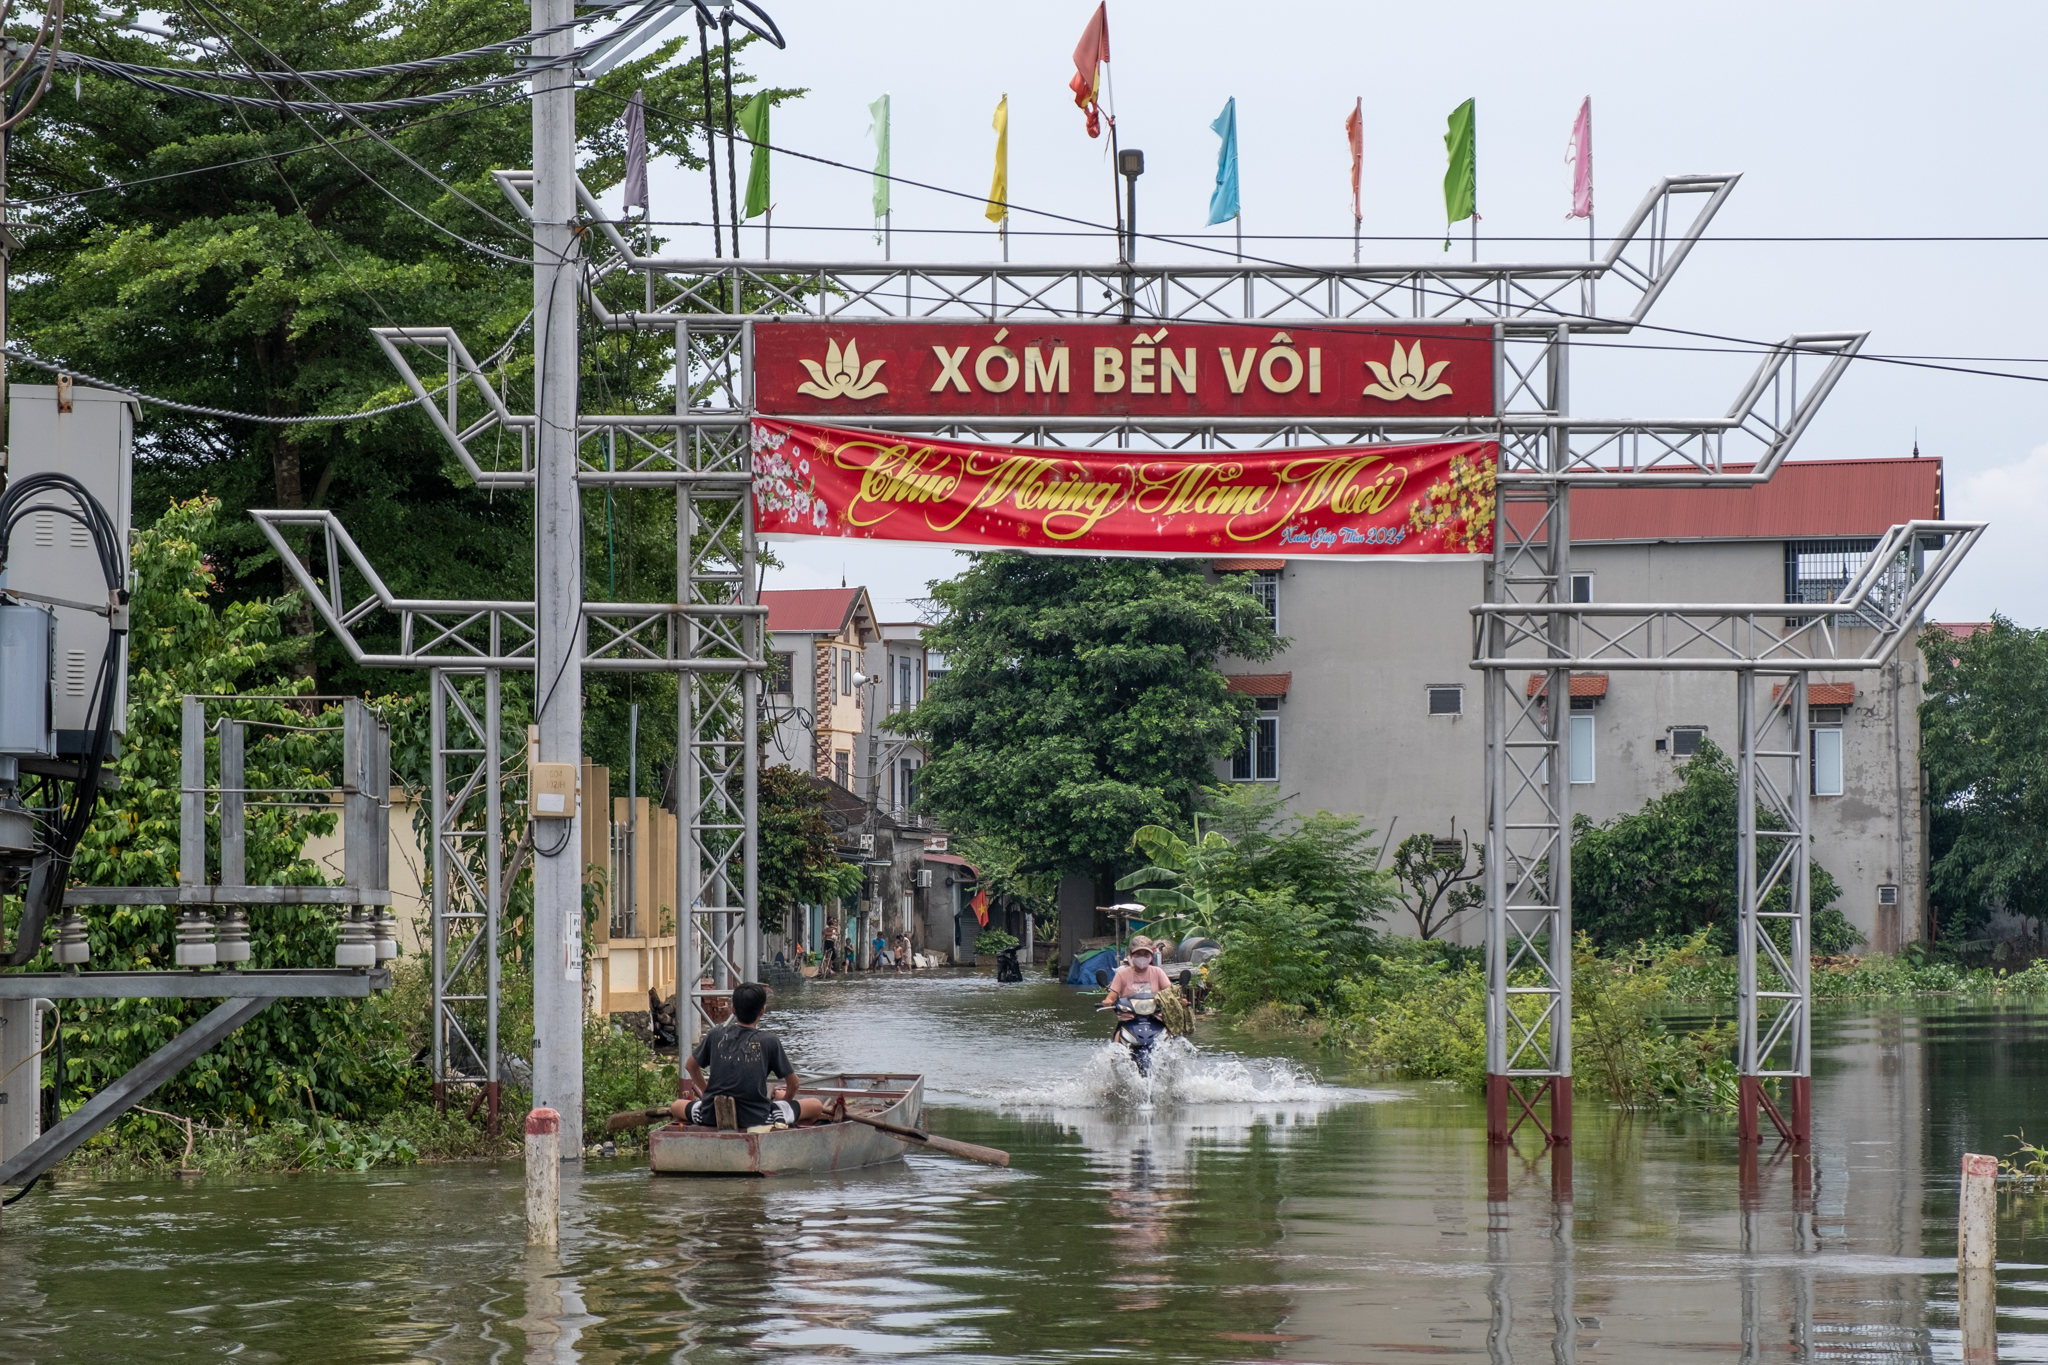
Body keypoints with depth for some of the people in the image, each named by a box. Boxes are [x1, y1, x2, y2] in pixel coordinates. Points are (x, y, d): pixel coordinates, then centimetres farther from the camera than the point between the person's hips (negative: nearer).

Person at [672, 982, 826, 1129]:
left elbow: (691, 1065, 20)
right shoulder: (769, 1041, -5)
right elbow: (793, 1083, 4)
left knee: (676, 1106, 31)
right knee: (816, 1106, 12)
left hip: (712, 1119, 2)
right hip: (756, 1117, -2)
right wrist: (786, 1100, 27)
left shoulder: (716, 1035, 3)